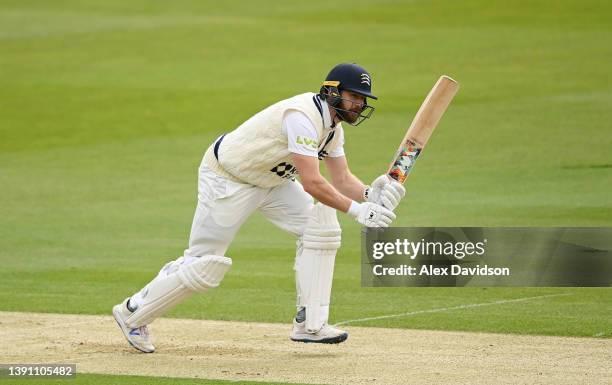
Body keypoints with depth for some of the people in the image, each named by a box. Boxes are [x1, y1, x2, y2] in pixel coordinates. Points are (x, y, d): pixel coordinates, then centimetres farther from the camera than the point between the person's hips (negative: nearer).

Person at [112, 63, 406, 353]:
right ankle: (132, 313, 15)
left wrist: (370, 194, -17)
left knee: (321, 225, -9)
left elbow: (342, 179, 2)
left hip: (270, 181, 9)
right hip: (226, 180, -9)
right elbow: (311, 182, -36)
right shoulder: (302, 117, -31)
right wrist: (356, 210, -37)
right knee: (205, 266, -6)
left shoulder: (333, 126, 0)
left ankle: (309, 324, -5)